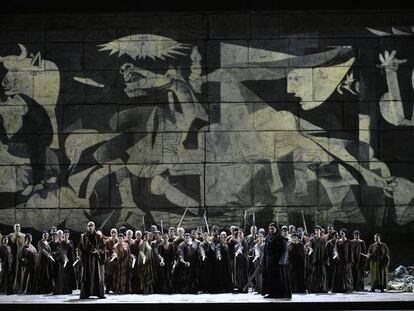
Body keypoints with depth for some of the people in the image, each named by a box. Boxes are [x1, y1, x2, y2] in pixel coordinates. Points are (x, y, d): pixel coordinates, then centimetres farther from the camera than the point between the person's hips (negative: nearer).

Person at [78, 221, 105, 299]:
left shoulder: (98, 237, 7)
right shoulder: (83, 237, 7)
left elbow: (103, 247, 6)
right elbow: (80, 248, 5)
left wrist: (97, 251, -13)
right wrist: (81, 257, -8)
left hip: (96, 259, 1)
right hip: (86, 259, -1)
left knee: (98, 275, -2)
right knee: (86, 276, -3)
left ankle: (100, 293, -1)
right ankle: (85, 294, -3)